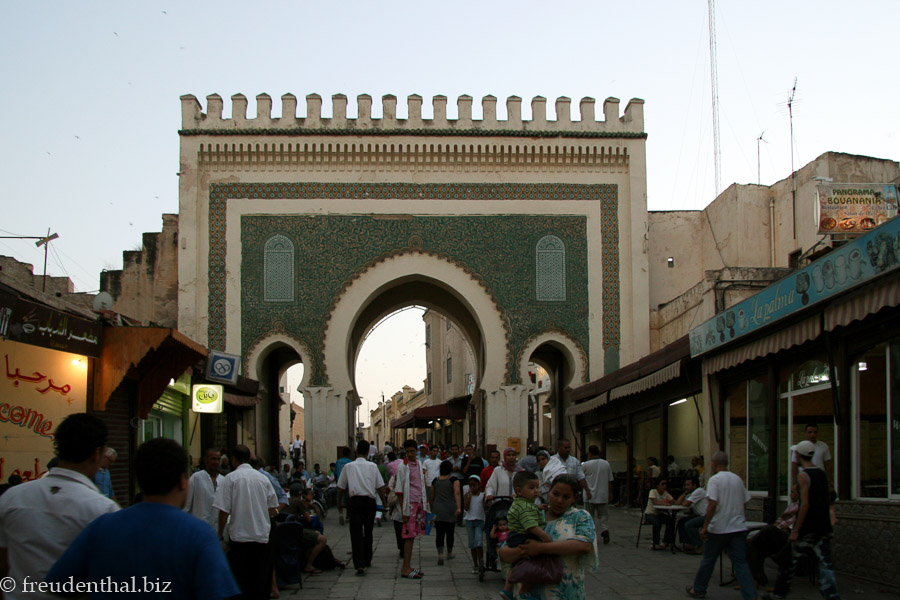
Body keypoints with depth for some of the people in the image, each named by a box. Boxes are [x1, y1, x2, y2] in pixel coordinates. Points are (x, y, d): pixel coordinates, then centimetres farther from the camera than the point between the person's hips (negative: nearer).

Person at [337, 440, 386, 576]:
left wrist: (339, 502, 24)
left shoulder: (348, 467, 3)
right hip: (369, 501, 1)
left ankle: (359, 564, -19)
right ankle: (367, 560, 32)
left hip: (354, 501, -1)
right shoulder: (372, 466, 2)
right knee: (368, 532, 18)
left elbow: (341, 487, 10)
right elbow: (380, 487, 2)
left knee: (356, 533, -6)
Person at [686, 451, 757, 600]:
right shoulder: (737, 479, 10)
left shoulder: (715, 479, -10)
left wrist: (705, 526, -14)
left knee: (708, 561, 11)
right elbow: (744, 502, 14)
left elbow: (712, 504, -17)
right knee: (741, 563, 1)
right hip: (738, 527, 5)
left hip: (719, 528, -5)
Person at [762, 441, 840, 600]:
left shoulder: (803, 475, -12)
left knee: (789, 560, 10)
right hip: (824, 527, 6)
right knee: (825, 564, 2)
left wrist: (795, 531, -17)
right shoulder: (822, 474, 11)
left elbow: (805, 505, -19)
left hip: (807, 528, -6)